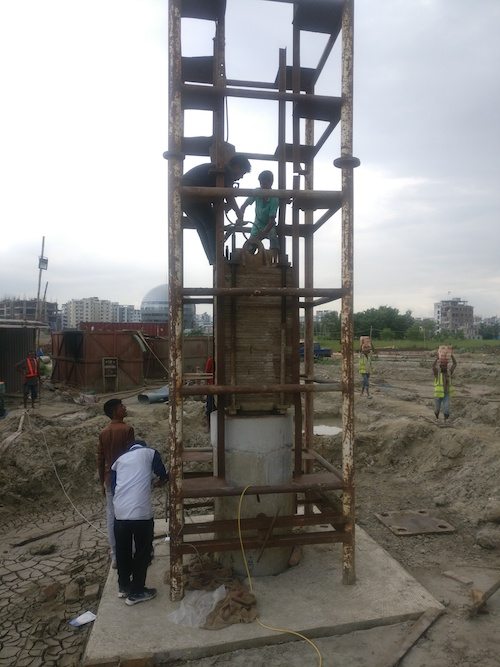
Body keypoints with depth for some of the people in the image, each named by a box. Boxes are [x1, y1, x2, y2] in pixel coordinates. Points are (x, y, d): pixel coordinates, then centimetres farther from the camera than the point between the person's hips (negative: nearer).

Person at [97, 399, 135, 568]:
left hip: (110, 480, 5)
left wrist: (102, 482, 16)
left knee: (111, 517, 11)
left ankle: (115, 555, 18)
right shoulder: (127, 429, -14)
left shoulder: (103, 433, 4)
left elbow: (100, 461, 7)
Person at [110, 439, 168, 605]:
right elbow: (163, 476, 17)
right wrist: (162, 479, 39)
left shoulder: (119, 460, 19)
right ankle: (136, 592, 21)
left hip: (120, 513, 4)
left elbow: (113, 487, 19)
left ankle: (123, 586, 37)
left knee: (122, 551, 22)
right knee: (143, 552, 13)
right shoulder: (150, 452, 10)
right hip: (141, 513, -4)